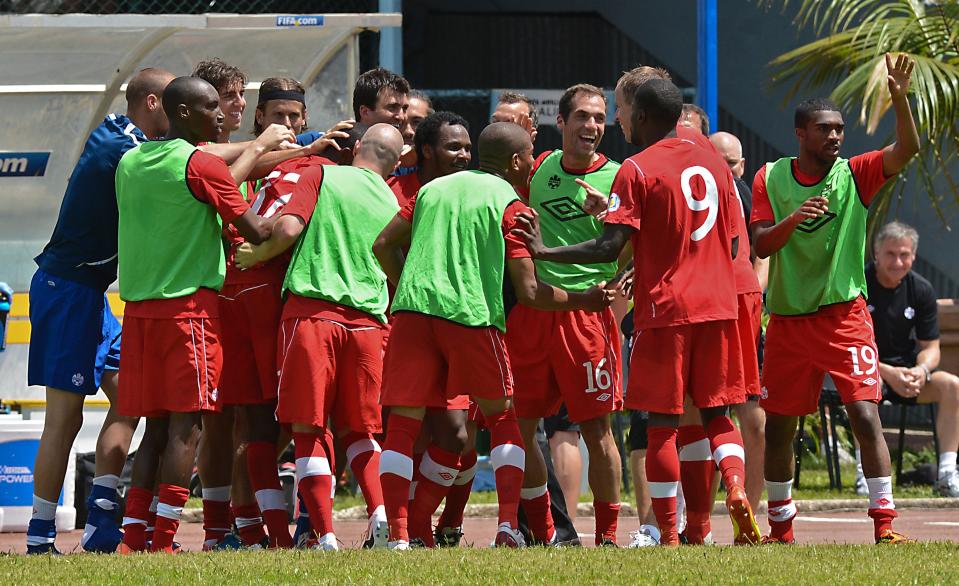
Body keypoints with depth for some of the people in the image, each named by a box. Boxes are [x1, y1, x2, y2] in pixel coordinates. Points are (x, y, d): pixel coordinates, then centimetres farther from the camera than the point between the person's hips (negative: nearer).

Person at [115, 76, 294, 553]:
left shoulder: (130, 163, 13)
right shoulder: (201, 164, -8)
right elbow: (257, 232, -7)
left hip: (138, 308, 7)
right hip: (189, 304, -7)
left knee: (157, 425, 9)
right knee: (186, 424, -6)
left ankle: (133, 538, 1)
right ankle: (163, 540, -14)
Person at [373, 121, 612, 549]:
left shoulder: (433, 189, 20)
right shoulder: (510, 206, 5)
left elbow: (383, 245, 17)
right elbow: (529, 292, 1)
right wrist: (584, 300, 14)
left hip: (412, 308, 3)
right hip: (472, 316, -3)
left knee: (404, 422, 2)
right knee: (502, 418, 14)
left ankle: (397, 535, -9)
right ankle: (509, 524, 0)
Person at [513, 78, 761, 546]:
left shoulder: (636, 170, -7)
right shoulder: (712, 160, 11)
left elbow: (610, 248, -14)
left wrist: (544, 252, -7)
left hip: (664, 310, -5)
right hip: (717, 307, 5)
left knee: (662, 423, 0)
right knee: (716, 414, 12)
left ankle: (668, 535, -1)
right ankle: (736, 489, -15)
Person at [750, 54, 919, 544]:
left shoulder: (855, 175, -2)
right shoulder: (770, 179, 1)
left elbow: (906, 149, -17)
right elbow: (761, 245, -6)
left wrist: (899, 99, -32)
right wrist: (793, 219, -24)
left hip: (844, 315, -2)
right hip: (787, 320, 2)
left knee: (865, 414, -16)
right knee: (778, 426, 9)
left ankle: (885, 525, -17)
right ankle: (781, 529, 25)